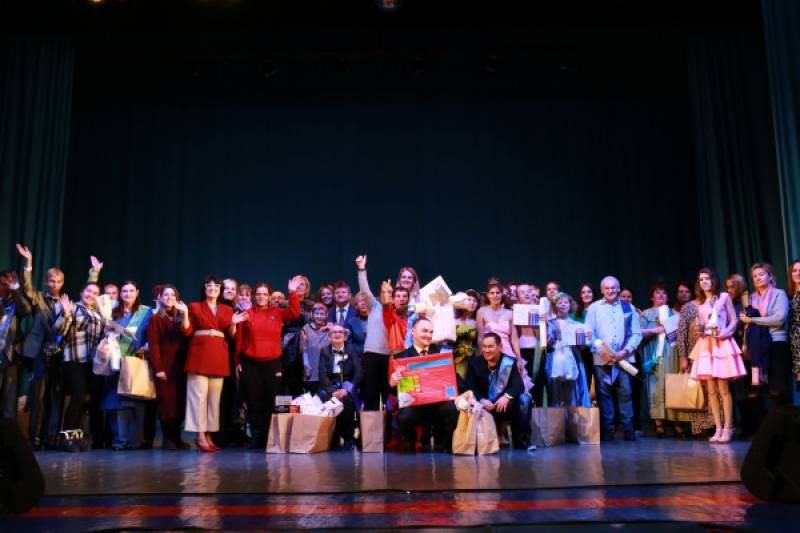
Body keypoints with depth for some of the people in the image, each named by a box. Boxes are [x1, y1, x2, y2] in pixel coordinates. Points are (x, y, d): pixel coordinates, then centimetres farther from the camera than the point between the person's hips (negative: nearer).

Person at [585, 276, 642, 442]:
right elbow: (589, 333, 2)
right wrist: (602, 352, -9)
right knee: (604, 394, 1)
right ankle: (607, 430, 7)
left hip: (624, 358, 1)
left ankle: (628, 429, 5)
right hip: (601, 359, -1)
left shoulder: (628, 308, 12)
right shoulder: (594, 308, 8)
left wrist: (625, 351, -6)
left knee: (625, 393, -2)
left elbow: (636, 334, 8)